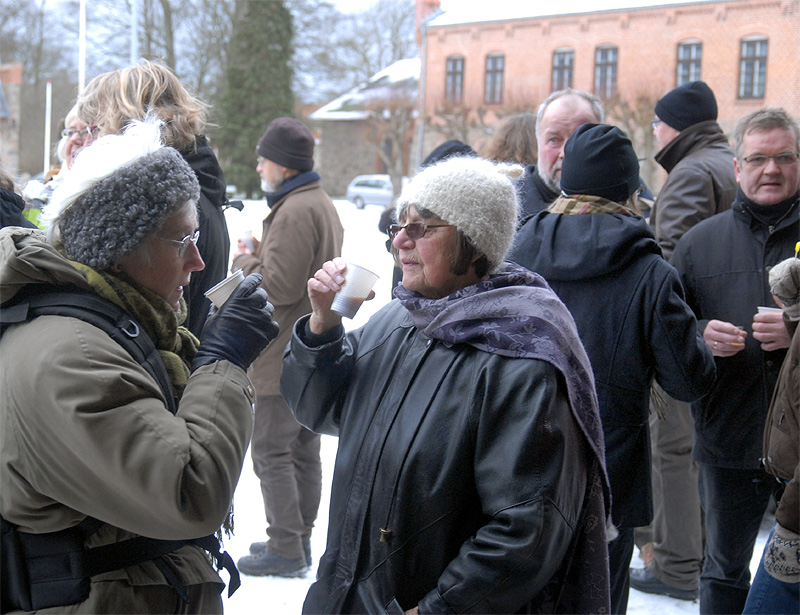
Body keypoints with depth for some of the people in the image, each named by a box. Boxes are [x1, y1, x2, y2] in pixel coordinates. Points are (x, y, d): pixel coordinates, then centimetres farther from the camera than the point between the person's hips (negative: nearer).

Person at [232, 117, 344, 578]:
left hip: (286, 356, -11)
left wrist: (245, 261, -6)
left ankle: (286, 550, -1)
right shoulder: (323, 204, 15)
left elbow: (281, 286, -23)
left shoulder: (294, 212, -19)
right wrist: (263, 256, 10)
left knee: (271, 452, -4)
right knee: (305, 450, 15)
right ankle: (300, 542, 24)